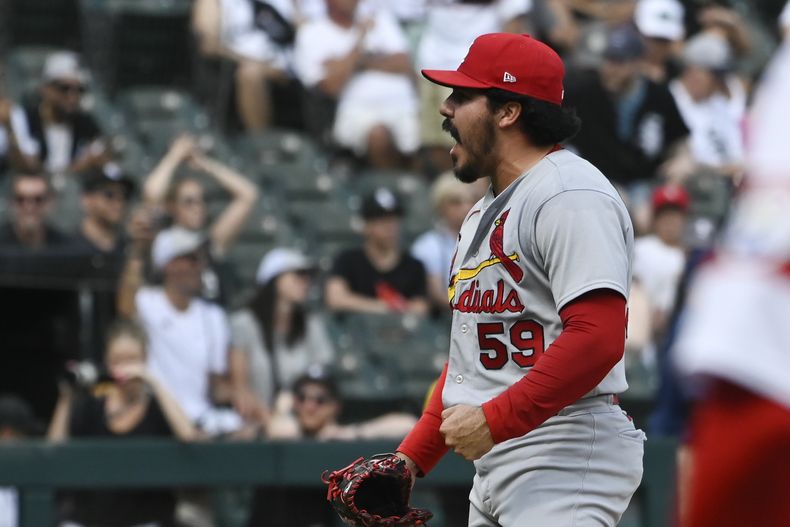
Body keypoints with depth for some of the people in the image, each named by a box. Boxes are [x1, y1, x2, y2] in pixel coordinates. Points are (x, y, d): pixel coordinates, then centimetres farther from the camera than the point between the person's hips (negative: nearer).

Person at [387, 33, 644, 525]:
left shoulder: (571, 195, -12)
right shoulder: (484, 211, 22)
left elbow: (598, 338, -23)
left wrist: (495, 419, -22)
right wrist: (413, 457, 19)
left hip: (565, 463, -10)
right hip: (494, 463, 10)